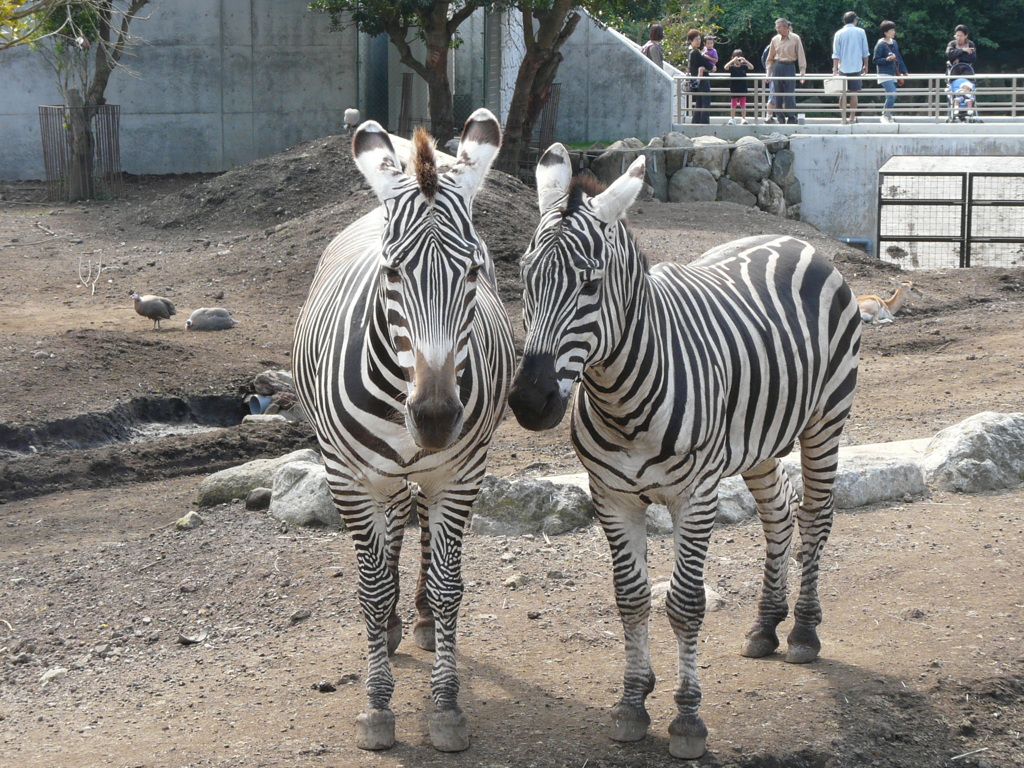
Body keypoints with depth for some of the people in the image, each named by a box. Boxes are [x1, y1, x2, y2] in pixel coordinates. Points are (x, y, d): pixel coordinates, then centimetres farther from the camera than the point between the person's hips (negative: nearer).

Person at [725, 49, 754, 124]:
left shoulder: (744, 67, 3)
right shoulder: (732, 67, -2)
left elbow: (751, 67, -11)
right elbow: (726, 67, -20)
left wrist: (744, 60, -22)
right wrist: (733, 60, -26)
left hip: (743, 89, 1)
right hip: (734, 89, -1)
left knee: (743, 104, 5)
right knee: (733, 104, 5)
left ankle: (743, 119, 11)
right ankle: (732, 119, 12)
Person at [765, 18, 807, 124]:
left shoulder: (795, 39, -1)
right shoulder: (775, 40, 6)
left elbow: (801, 56, 0)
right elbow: (770, 58, 14)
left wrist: (802, 72, -6)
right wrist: (768, 72, 9)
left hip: (790, 67, -3)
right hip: (777, 68, 3)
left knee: (789, 95, -7)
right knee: (778, 95, 3)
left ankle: (792, 119, -3)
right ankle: (780, 118, 10)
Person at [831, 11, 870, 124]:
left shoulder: (839, 34, 0)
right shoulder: (861, 32, 0)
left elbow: (835, 54, -3)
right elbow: (865, 52, 3)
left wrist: (835, 69, -2)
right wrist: (866, 66, 13)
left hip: (843, 68, 1)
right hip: (856, 67, -1)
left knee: (843, 93, 9)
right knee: (854, 92, 2)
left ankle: (842, 116, 8)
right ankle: (852, 117, 2)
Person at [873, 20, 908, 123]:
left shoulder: (894, 43, 13)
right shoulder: (880, 44, -9)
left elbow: (899, 58, 20)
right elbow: (875, 60, -10)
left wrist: (903, 71, 20)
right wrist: (887, 59, -23)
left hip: (893, 74, 7)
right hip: (884, 74, -7)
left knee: (891, 96, 7)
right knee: (892, 94, -18)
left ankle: (888, 116, 15)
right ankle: (885, 115, -6)